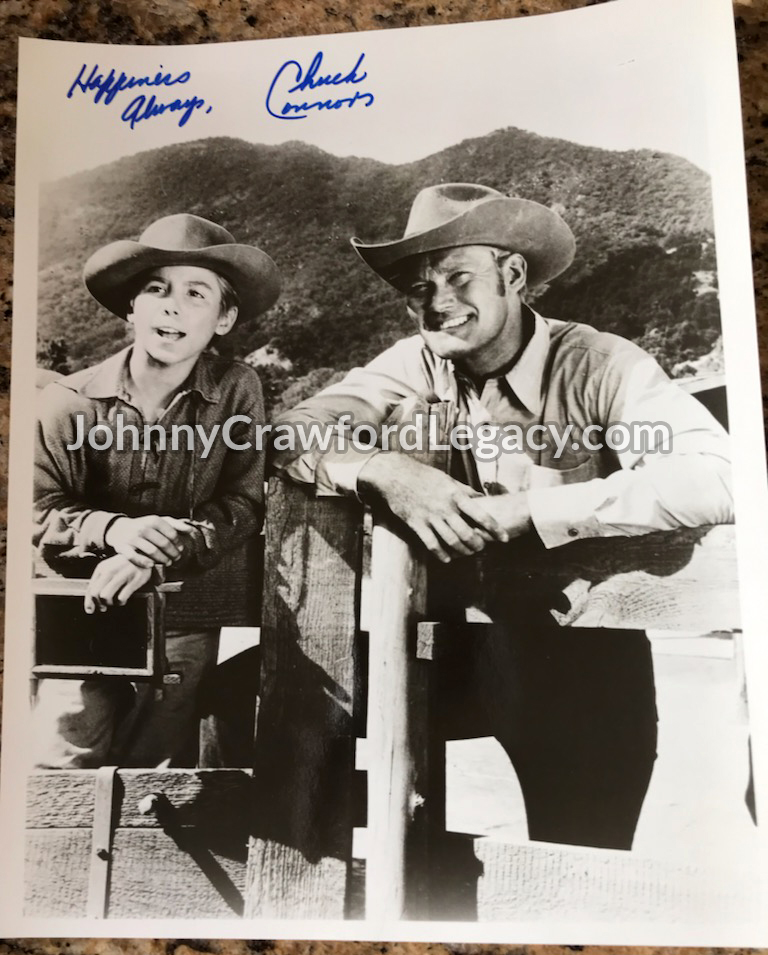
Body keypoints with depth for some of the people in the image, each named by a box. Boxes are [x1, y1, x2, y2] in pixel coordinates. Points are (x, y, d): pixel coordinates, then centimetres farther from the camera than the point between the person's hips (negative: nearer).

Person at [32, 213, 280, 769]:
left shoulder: (236, 390, -4)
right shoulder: (70, 400, -5)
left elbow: (243, 505, -9)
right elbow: (43, 513, -5)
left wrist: (161, 547, -24)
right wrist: (114, 530, -26)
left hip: (190, 620, 0)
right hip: (85, 614, 1)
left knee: (151, 782, 4)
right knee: (58, 767, 0)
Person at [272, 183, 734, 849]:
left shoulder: (600, 366, -15)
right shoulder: (420, 364, -2)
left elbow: (715, 478, -30)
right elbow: (291, 435, -6)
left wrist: (525, 510, -28)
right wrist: (388, 471, -26)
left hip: (587, 661, -3)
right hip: (464, 650, 4)